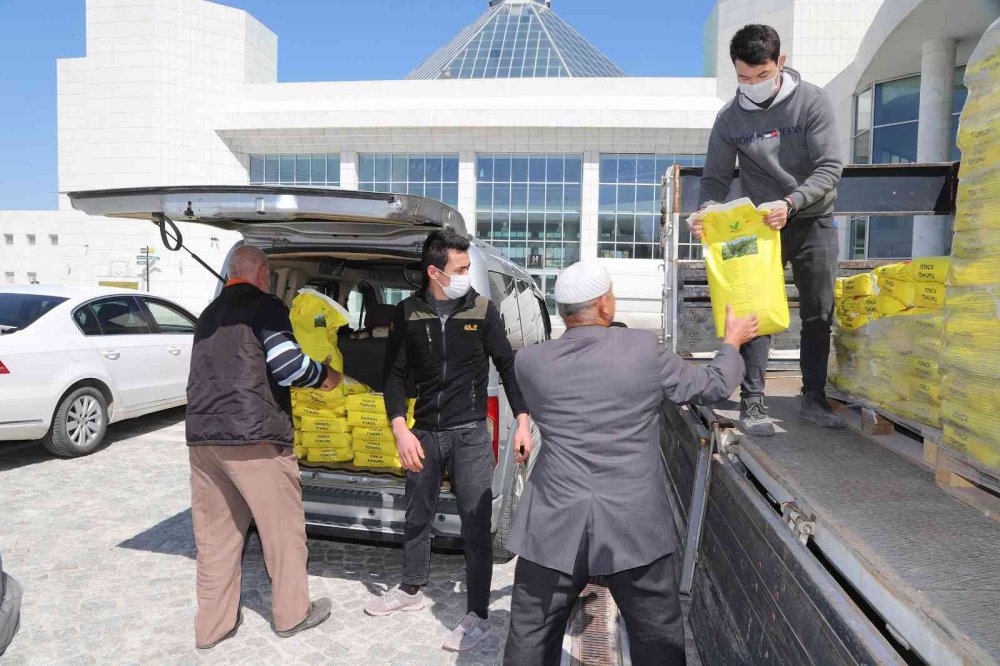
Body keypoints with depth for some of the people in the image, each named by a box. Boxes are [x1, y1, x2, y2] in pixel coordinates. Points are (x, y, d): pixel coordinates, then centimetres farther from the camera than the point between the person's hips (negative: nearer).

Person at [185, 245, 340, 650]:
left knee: (215, 535, 14)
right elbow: (288, 364, -15)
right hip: (252, 438, -8)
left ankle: (213, 626, 22)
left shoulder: (210, 314, 20)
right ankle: (292, 615, 19)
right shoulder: (264, 306, -5)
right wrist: (324, 377, 2)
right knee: (283, 528, 7)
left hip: (202, 436, 8)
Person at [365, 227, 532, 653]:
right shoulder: (408, 314, -1)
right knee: (416, 517, 17)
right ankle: (411, 590, 40)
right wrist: (400, 430, -9)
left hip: (471, 434, -2)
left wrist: (522, 421, -7)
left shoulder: (483, 310, -3)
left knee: (476, 524, 0)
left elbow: (507, 365, 1)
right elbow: (395, 375, 2)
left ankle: (478, 616, 14)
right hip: (424, 433, 3)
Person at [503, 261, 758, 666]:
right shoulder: (644, 349, -6)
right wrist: (732, 342, 27)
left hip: (555, 526, 1)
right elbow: (714, 387, 7)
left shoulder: (530, 362, -2)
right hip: (636, 526, 0)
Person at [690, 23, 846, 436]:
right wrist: (706, 212, -23)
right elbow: (716, 177, -2)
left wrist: (789, 203, -29)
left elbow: (829, 168, -14)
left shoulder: (812, 102, -10)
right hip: (761, 224, 0)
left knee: (819, 315, 7)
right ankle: (752, 402, -3)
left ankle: (813, 398, 21)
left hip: (814, 221, 1)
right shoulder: (730, 118, -6)